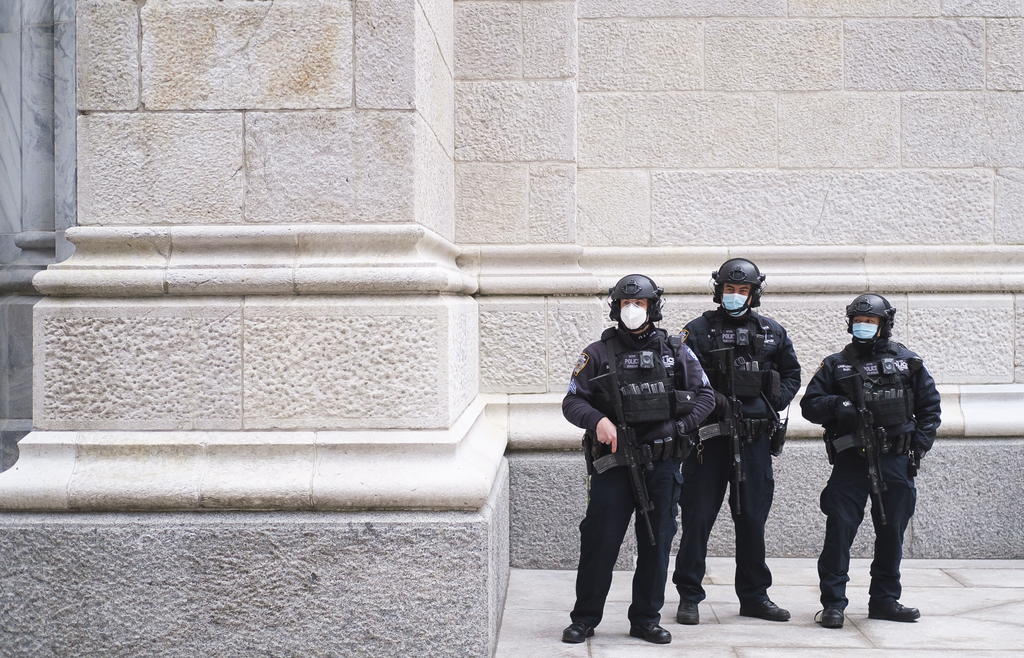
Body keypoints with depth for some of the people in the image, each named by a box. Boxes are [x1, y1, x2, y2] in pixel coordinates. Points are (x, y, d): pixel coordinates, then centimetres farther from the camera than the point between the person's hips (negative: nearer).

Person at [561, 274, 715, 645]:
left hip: (663, 464, 2)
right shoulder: (598, 354, 3)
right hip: (613, 463, -2)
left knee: (656, 543, 7)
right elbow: (572, 402, 3)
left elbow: (705, 395, 10)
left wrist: (678, 427, -5)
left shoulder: (675, 352, 7)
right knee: (600, 542, -1)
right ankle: (584, 619, 12)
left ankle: (646, 620, 19)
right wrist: (598, 420, -17)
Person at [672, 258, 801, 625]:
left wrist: (774, 403, 4)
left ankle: (754, 596, 21)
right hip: (710, 437, -3)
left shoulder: (772, 333, 11)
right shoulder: (699, 331, 0)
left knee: (752, 518, 10)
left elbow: (791, 374, 20)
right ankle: (689, 597, 9)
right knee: (698, 517, 0)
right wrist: (716, 401, -20)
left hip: (756, 439, 3)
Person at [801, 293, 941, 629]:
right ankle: (832, 602, -2)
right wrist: (836, 405, -15)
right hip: (850, 461, -1)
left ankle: (885, 599, 20)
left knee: (892, 532, 8)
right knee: (840, 529, -7)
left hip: (896, 462, 2)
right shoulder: (835, 365, 8)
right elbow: (809, 404, 5)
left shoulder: (907, 362, 9)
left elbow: (929, 405, 12)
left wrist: (920, 444, 1)